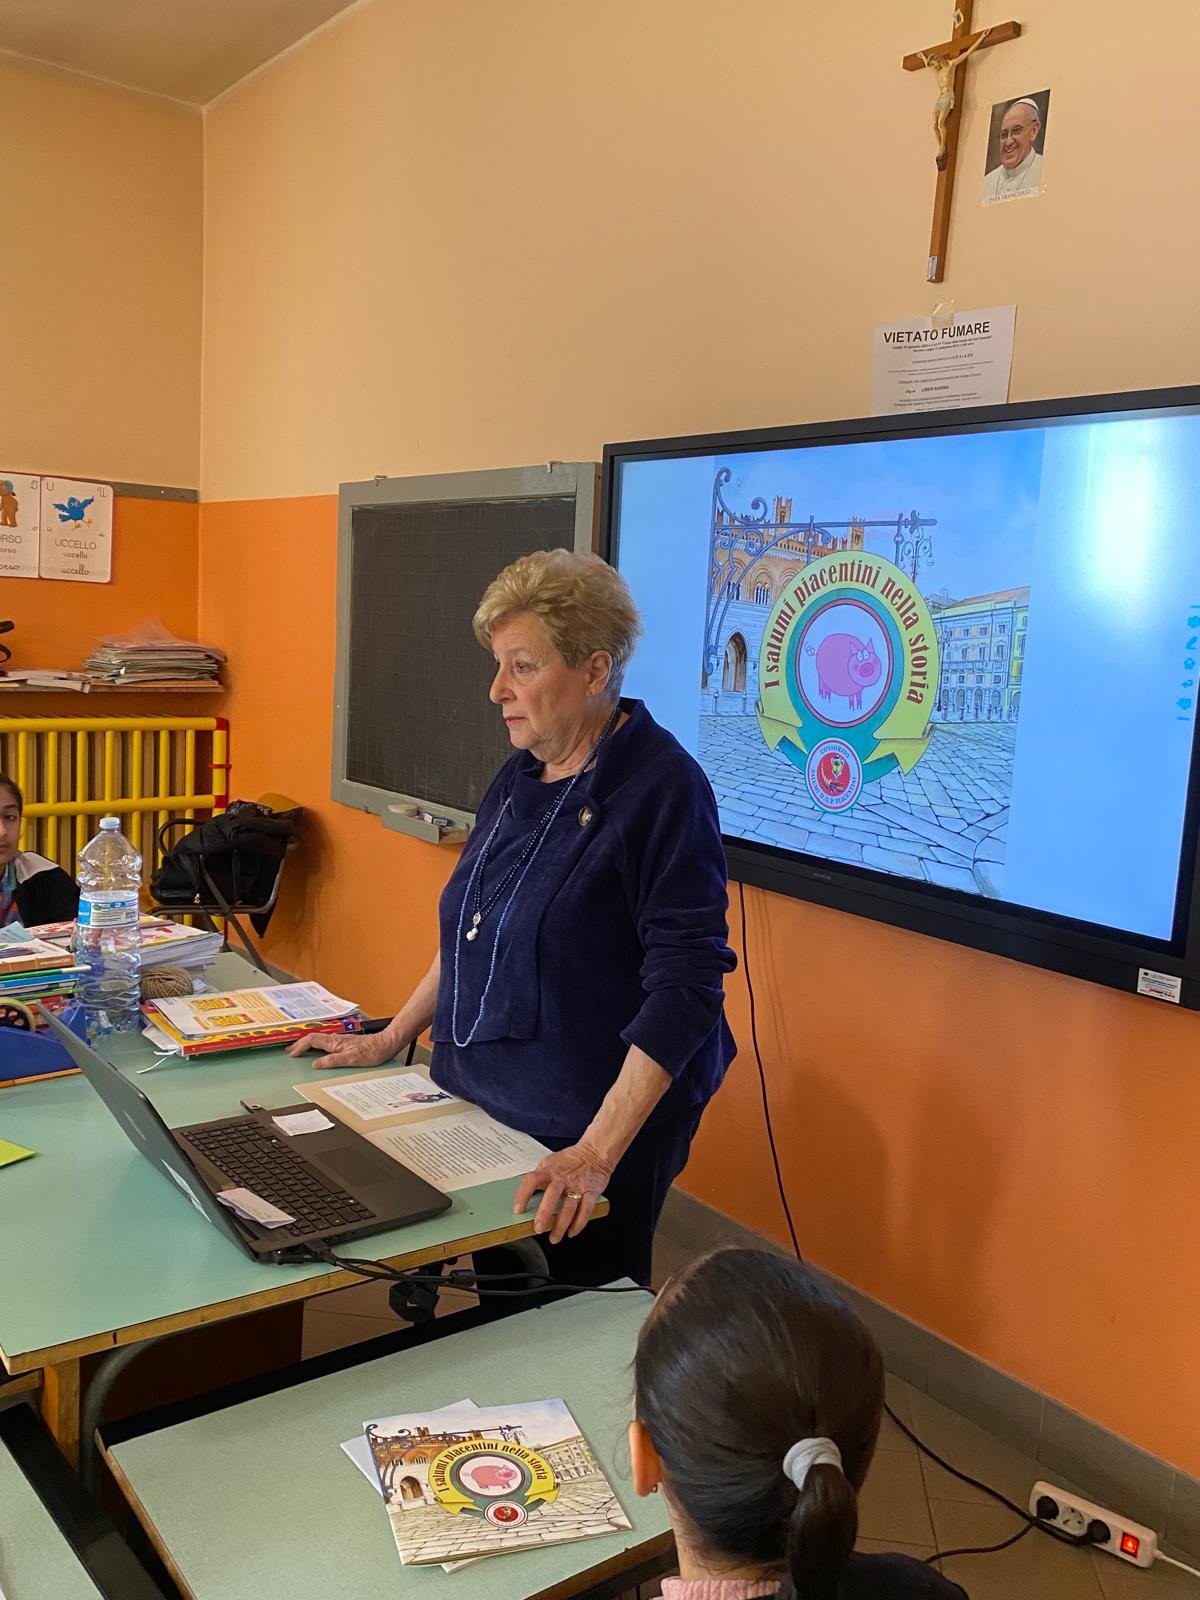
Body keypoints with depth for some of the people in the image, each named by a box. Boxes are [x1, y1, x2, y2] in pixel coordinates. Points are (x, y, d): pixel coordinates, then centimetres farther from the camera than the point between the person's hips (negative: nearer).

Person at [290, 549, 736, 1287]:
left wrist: (598, 1153, -26)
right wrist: (389, 1040, 16)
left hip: (591, 1137, -7)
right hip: (483, 1106, 7)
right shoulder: (522, 778, 7)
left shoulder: (662, 789, -18)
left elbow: (684, 987, -22)